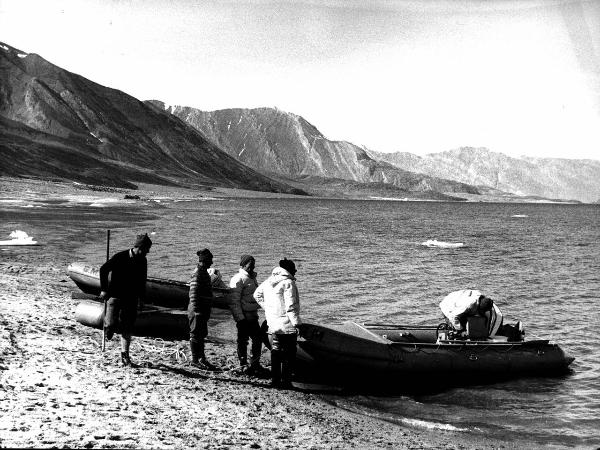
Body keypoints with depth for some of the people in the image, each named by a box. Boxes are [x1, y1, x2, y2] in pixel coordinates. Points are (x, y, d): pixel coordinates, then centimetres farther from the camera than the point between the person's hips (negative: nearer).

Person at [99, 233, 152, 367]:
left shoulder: (142, 261, 1)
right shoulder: (120, 257, -15)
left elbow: (142, 281, 15)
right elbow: (103, 270, -6)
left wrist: (141, 298, 13)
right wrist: (104, 289, -8)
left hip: (131, 299, 4)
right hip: (115, 295, -4)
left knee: (127, 329, 5)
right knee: (112, 324, -16)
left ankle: (125, 355, 16)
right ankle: (109, 327, 21)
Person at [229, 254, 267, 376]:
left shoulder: (252, 277, 15)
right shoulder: (238, 279, -15)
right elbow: (234, 301, -19)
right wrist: (240, 319, -22)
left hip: (253, 315, 9)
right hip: (244, 316, -9)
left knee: (258, 338, 13)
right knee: (243, 340, 2)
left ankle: (255, 364, 25)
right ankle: (244, 365, 12)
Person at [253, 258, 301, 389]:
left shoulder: (268, 281, 9)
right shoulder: (288, 282, -15)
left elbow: (257, 294, 21)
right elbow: (291, 306, -19)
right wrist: (296, 323, -16)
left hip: (273, 325, 7)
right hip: (287, 325, -7)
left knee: (275, 352, 15)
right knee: (288, 354, 2)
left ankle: (275, 380, 19)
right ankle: (286, 381, 3)